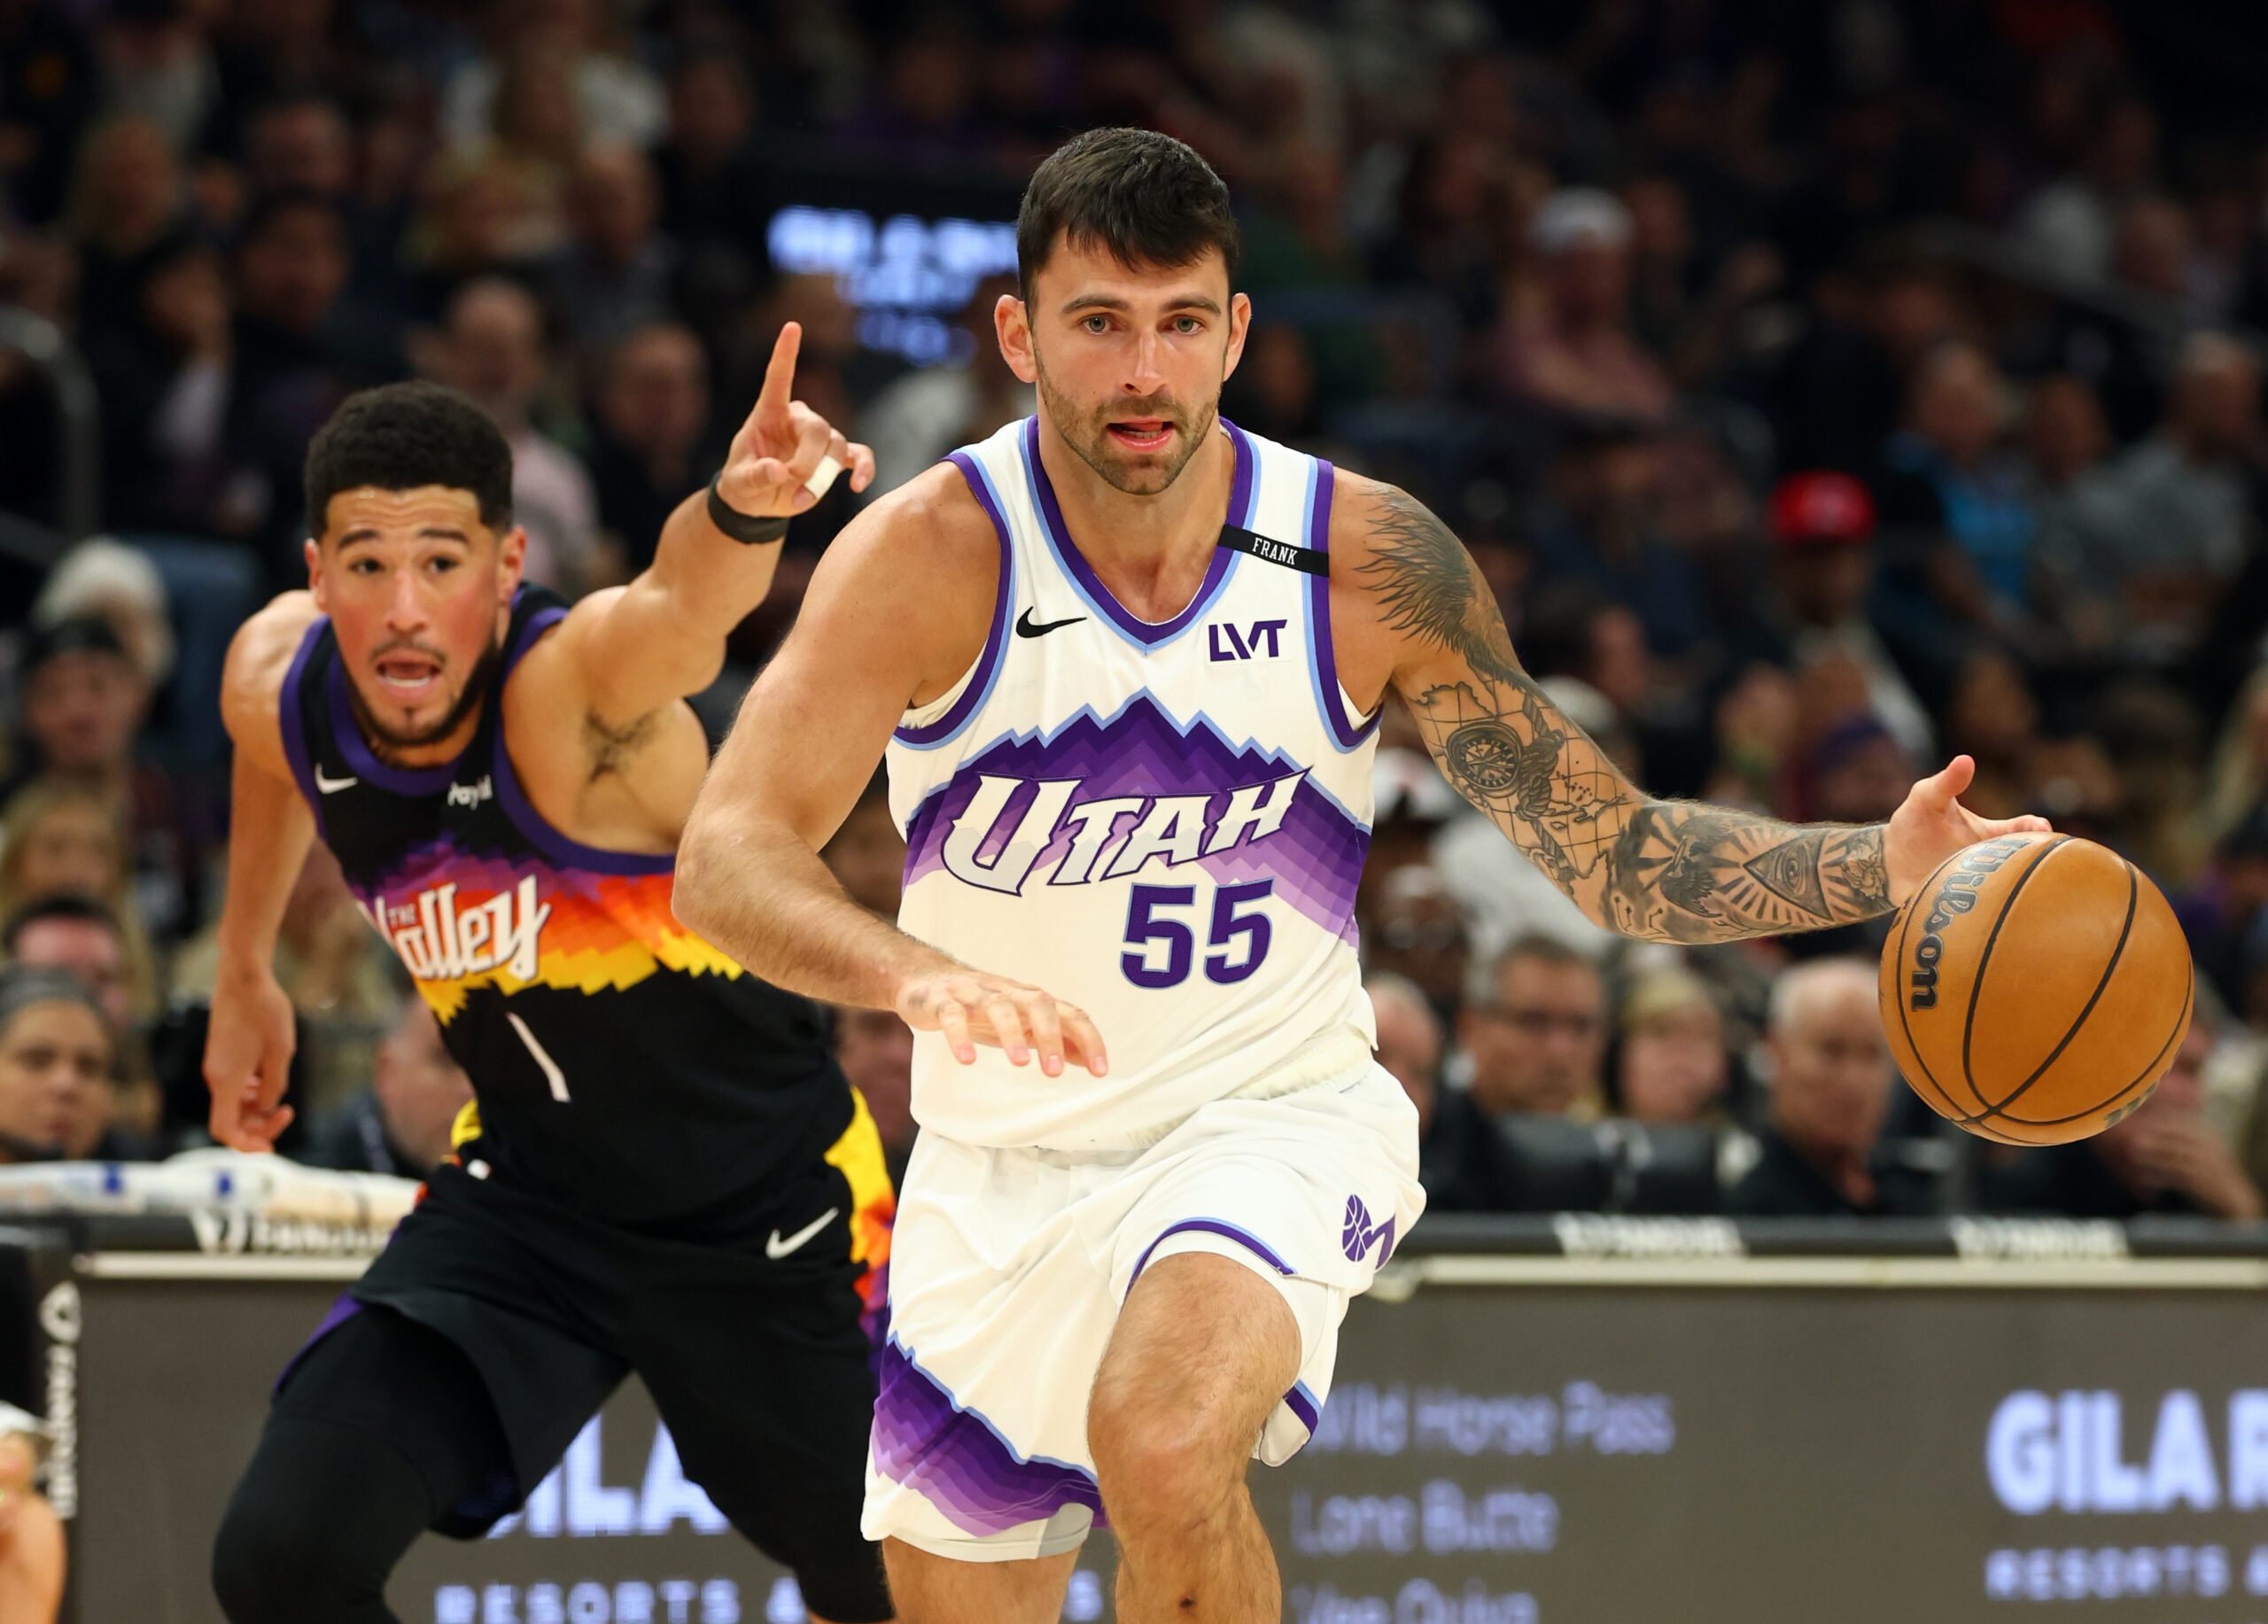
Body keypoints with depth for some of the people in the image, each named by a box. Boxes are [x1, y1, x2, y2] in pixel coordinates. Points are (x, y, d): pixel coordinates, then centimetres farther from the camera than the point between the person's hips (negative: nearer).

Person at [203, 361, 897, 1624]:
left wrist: (746, 511, -79)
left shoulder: (572, 688, -32)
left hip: (767, 1203, -4)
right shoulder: (280, 685, -14)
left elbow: (686, 602, -57)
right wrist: (246, 975, 25)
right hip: (528, 1196, 4)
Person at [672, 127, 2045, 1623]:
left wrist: (1887, 866, -19)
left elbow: (1615, 853, -3)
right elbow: (727, 863, -26)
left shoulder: (1366, 559, -10)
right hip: (1002, 1165, 2)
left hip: (1276, 1120, -2)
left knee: (1164, 1448, -33)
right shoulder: (933, 556, -16)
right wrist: (918, 974, -47)